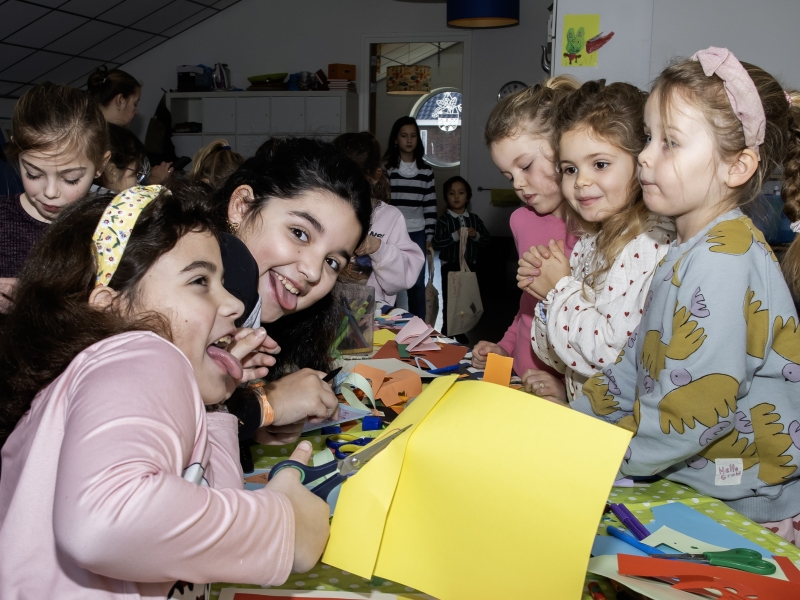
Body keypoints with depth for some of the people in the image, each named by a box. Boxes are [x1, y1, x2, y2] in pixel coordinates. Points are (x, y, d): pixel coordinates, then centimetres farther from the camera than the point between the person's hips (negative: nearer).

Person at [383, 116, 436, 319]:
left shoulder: (426, 171, 7)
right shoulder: (386, 168, -1)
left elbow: (430, 206, 8)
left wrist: (429, 237, 4)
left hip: (417, 234, 2)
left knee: (417, 283, 5)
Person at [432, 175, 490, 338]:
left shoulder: (474, 219, 4)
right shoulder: (444, 220, -7)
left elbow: (486, 240, 5)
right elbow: (437, 243, -17)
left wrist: (476, 235, -14)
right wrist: (455, 235, -24)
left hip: (470, 266, 4)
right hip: (450, 267, -4)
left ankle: (461, 333, 27)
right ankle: (447, 334, 14)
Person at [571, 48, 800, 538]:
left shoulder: (722, 262, -22)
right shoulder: (687, 251, 9)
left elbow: (687, 415, -25)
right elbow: (634, 370, 12)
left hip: (746, 514, -8)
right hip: (684, 481, 8)